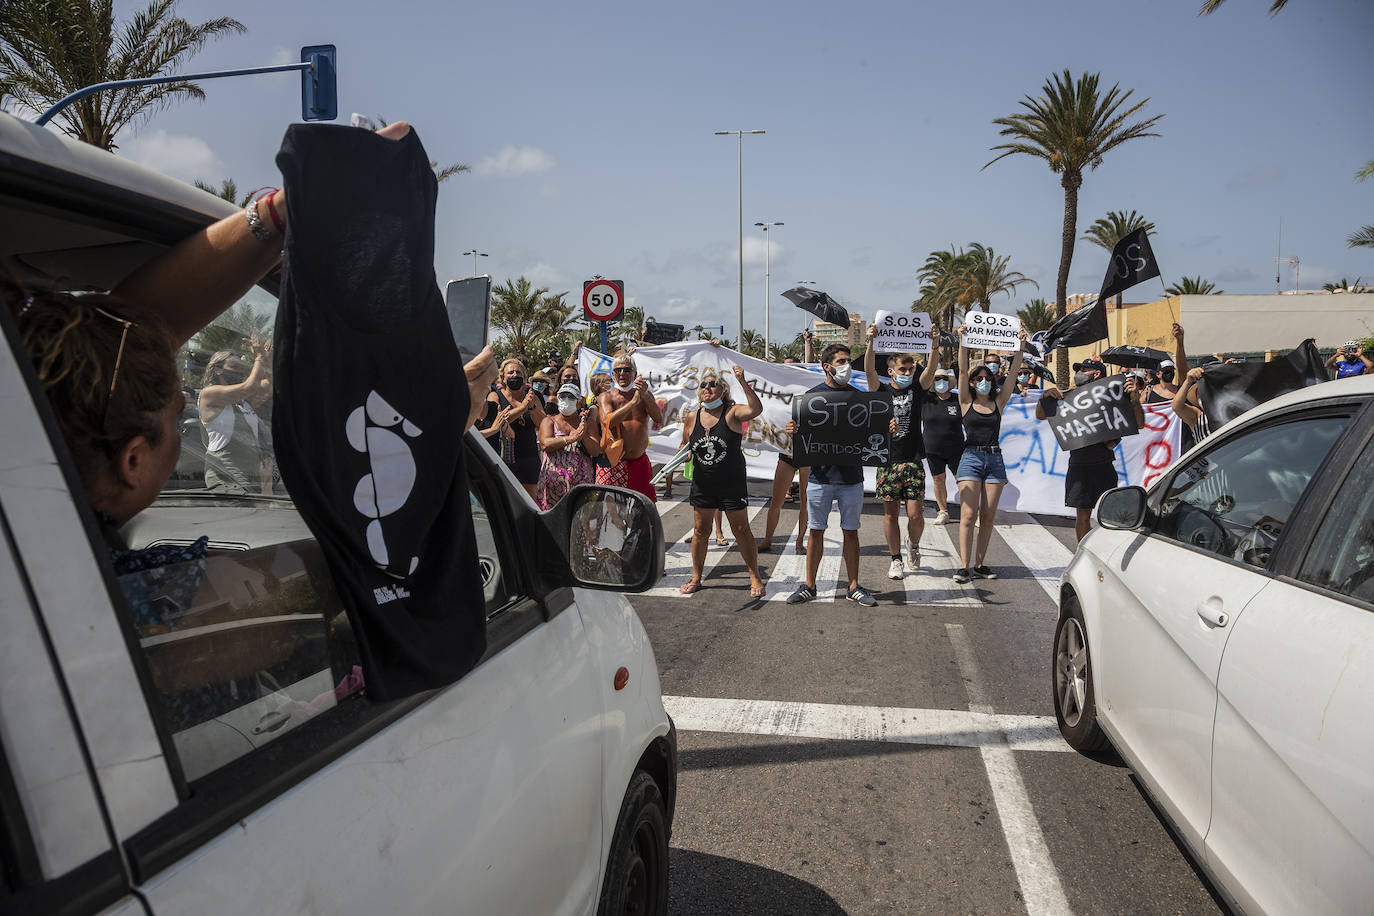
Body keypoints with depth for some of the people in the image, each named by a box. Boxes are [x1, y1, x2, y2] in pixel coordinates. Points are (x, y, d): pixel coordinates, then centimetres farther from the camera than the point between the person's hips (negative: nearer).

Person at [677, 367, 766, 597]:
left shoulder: (732, 412, -10)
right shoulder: (692, 418, 3)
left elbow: (756, 409, -30)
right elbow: (686, 447, 17)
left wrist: (742, 382, -34)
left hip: (732, 483, -3)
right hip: (703, 484, 4)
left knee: (741, 530, 3)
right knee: (701, 530, 9)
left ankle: (755, 578, 13)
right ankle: (696, 578, 21)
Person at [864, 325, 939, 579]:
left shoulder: (917, 389, 7)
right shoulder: (882, 390, 4)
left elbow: (931, 368, -8)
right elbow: (869, 371, -12)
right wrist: (872, 342, -26)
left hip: (913, 461, 0)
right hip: (887, 461, 0)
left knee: (915, 515, -2)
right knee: (891, 513, 4)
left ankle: (914, 546, 27)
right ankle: (896, 559, 17)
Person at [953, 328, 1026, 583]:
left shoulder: (998, 403, 10)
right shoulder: (967, 402, 4)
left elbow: (1014, 372, 4)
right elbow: (962, 370, -5)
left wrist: (1020, 344, -3)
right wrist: (963, 341, -12)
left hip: (995, 459, 3)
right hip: (971, 458, -3)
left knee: (988, 517, 3)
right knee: (969, 515, -8)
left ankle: (980, 564, 10)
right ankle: (964, 565, -7)